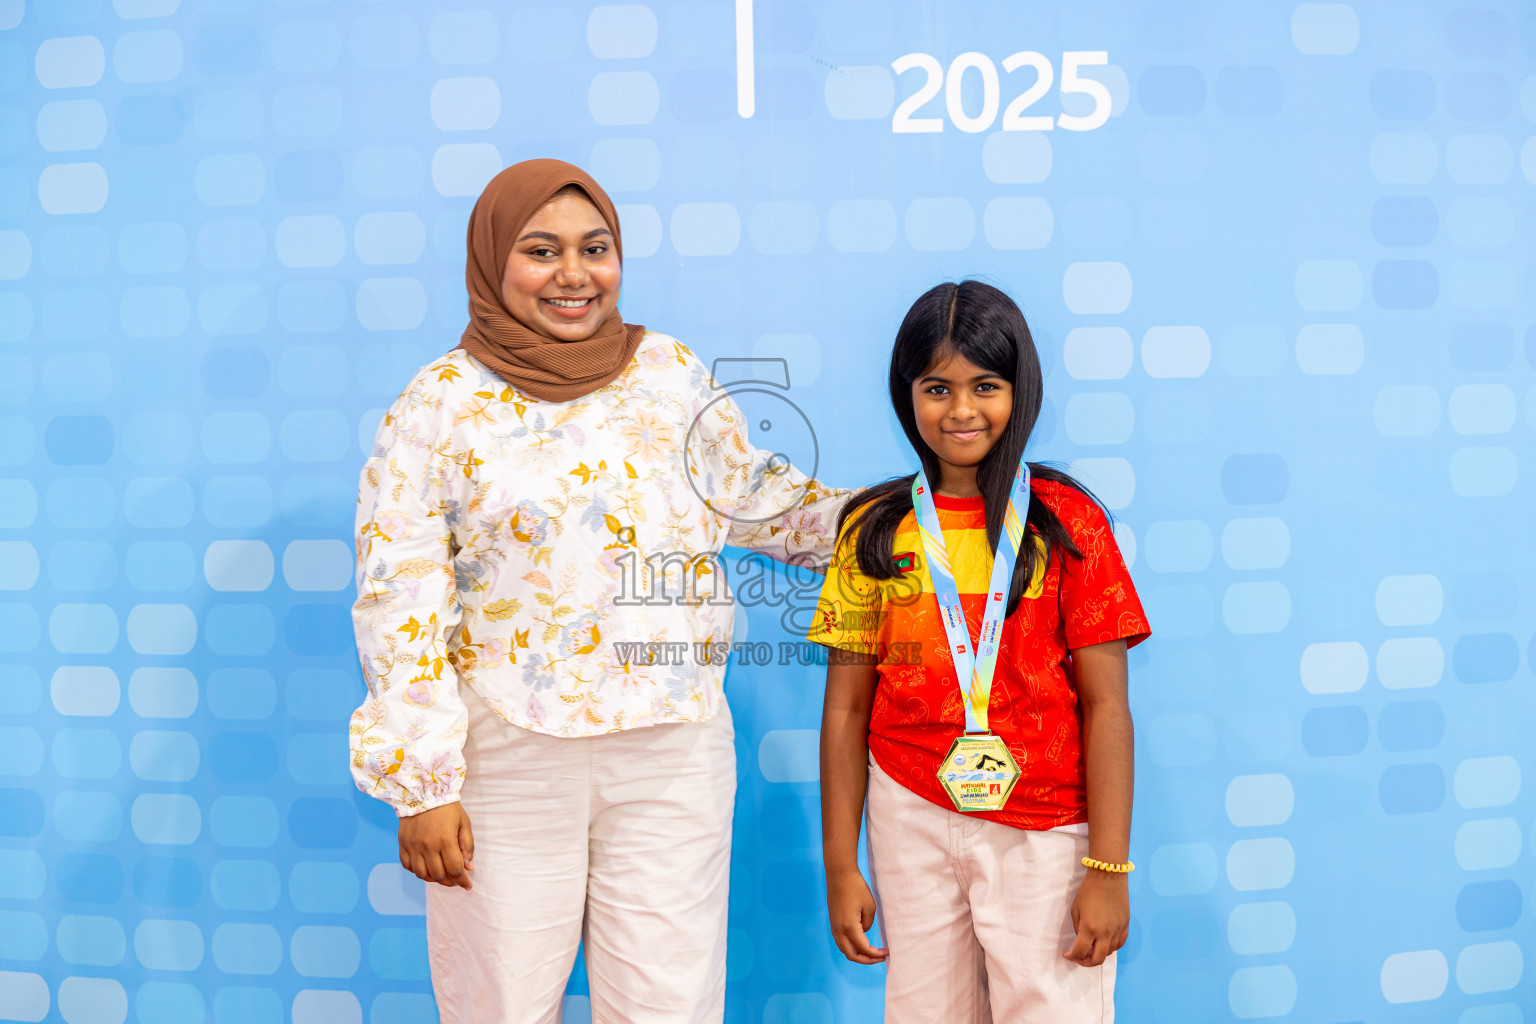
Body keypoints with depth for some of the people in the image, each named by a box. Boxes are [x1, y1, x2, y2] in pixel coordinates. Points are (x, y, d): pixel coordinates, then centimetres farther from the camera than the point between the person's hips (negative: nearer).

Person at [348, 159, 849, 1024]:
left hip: (673, 750, 2)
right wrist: (422, 783, -9)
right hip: (505, 757, -2)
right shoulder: (439, 404, -3)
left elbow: (752, 493, 18)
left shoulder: (673, 373, 5)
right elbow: (399, 604, -5)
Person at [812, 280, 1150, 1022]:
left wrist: (1108, 870, -7)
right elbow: (847, 709, 5)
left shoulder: (1066, 522, -3)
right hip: (912, 821, 2)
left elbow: (1105, 707, -4)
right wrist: (841, 868, 5)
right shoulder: (874, 530, 3)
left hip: (1045, 832, -1)